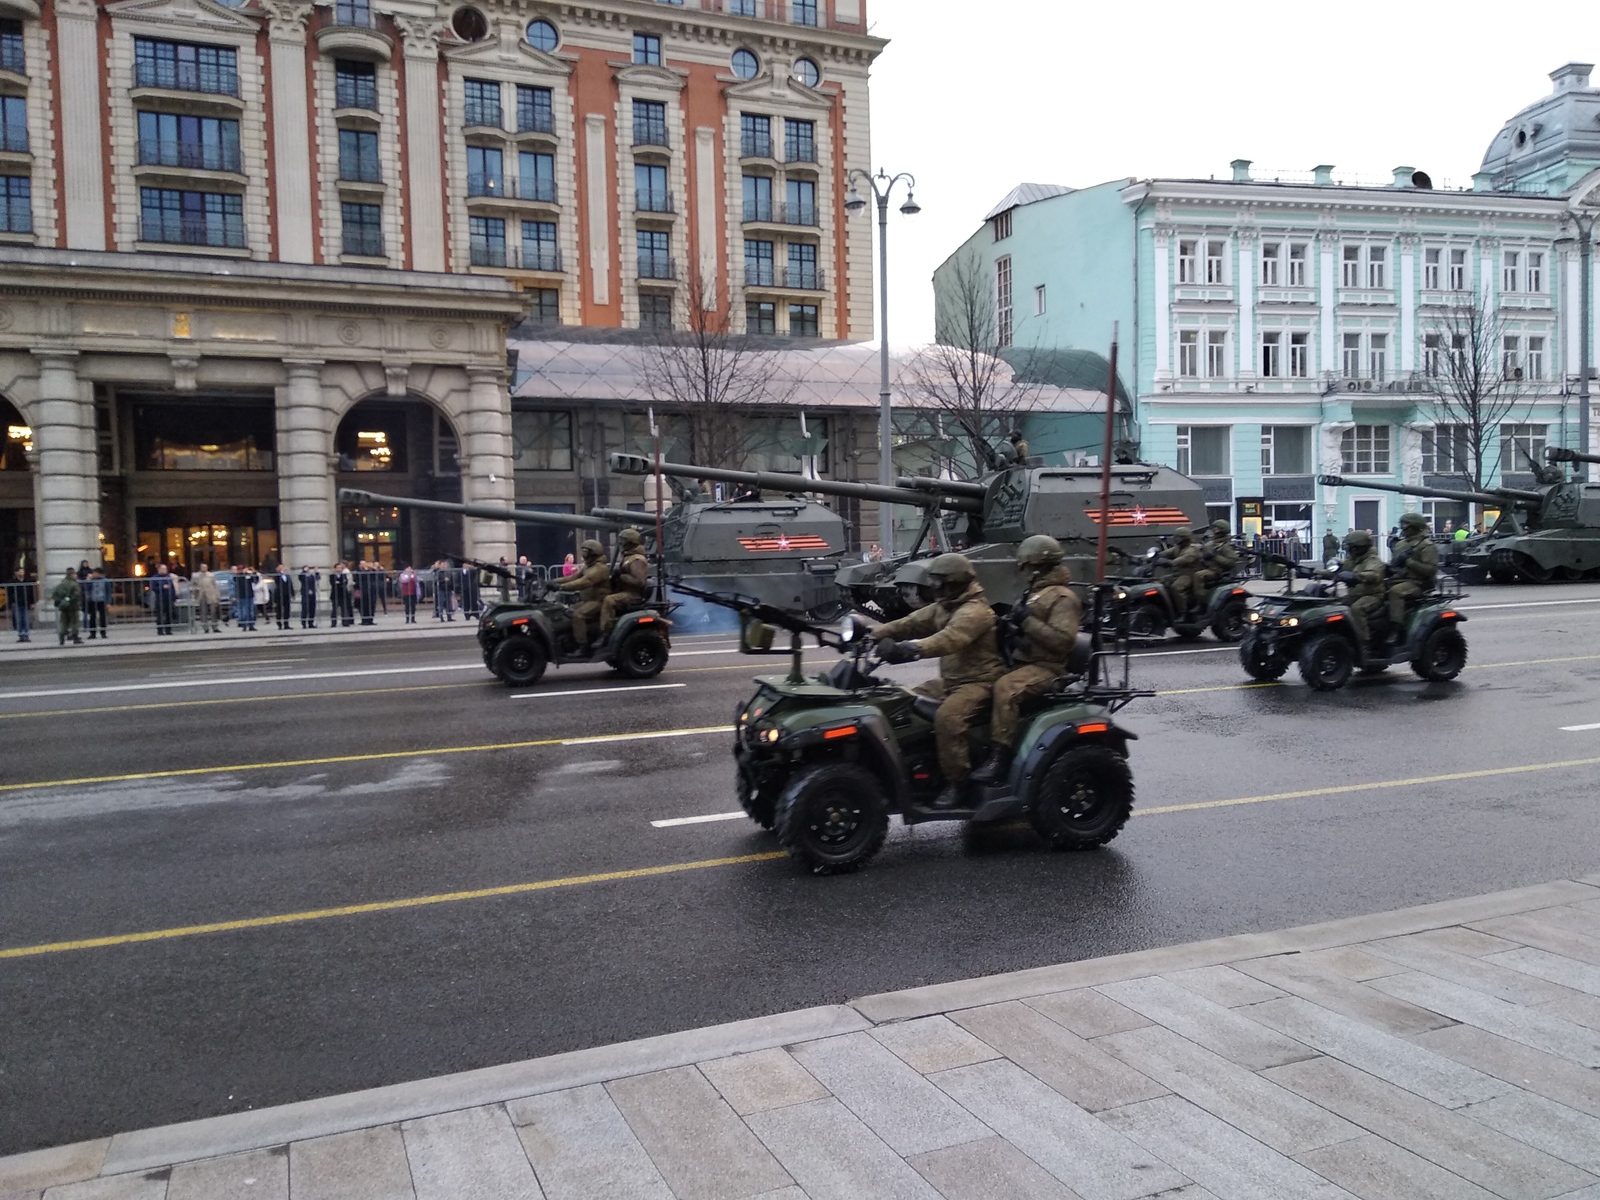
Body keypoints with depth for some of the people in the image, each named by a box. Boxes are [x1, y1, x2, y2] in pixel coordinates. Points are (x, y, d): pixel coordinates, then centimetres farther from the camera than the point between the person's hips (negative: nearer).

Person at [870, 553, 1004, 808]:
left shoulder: (976, 610, -19)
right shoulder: (943, 607, 13)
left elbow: (950, 639, -37)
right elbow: (910, 623, 6)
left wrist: (912, 648, -51)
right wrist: (873, 633, -9)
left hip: (978, 681, -10)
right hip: (950, 680, 10)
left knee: (947, 717, -33)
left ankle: (955, 783, -22)